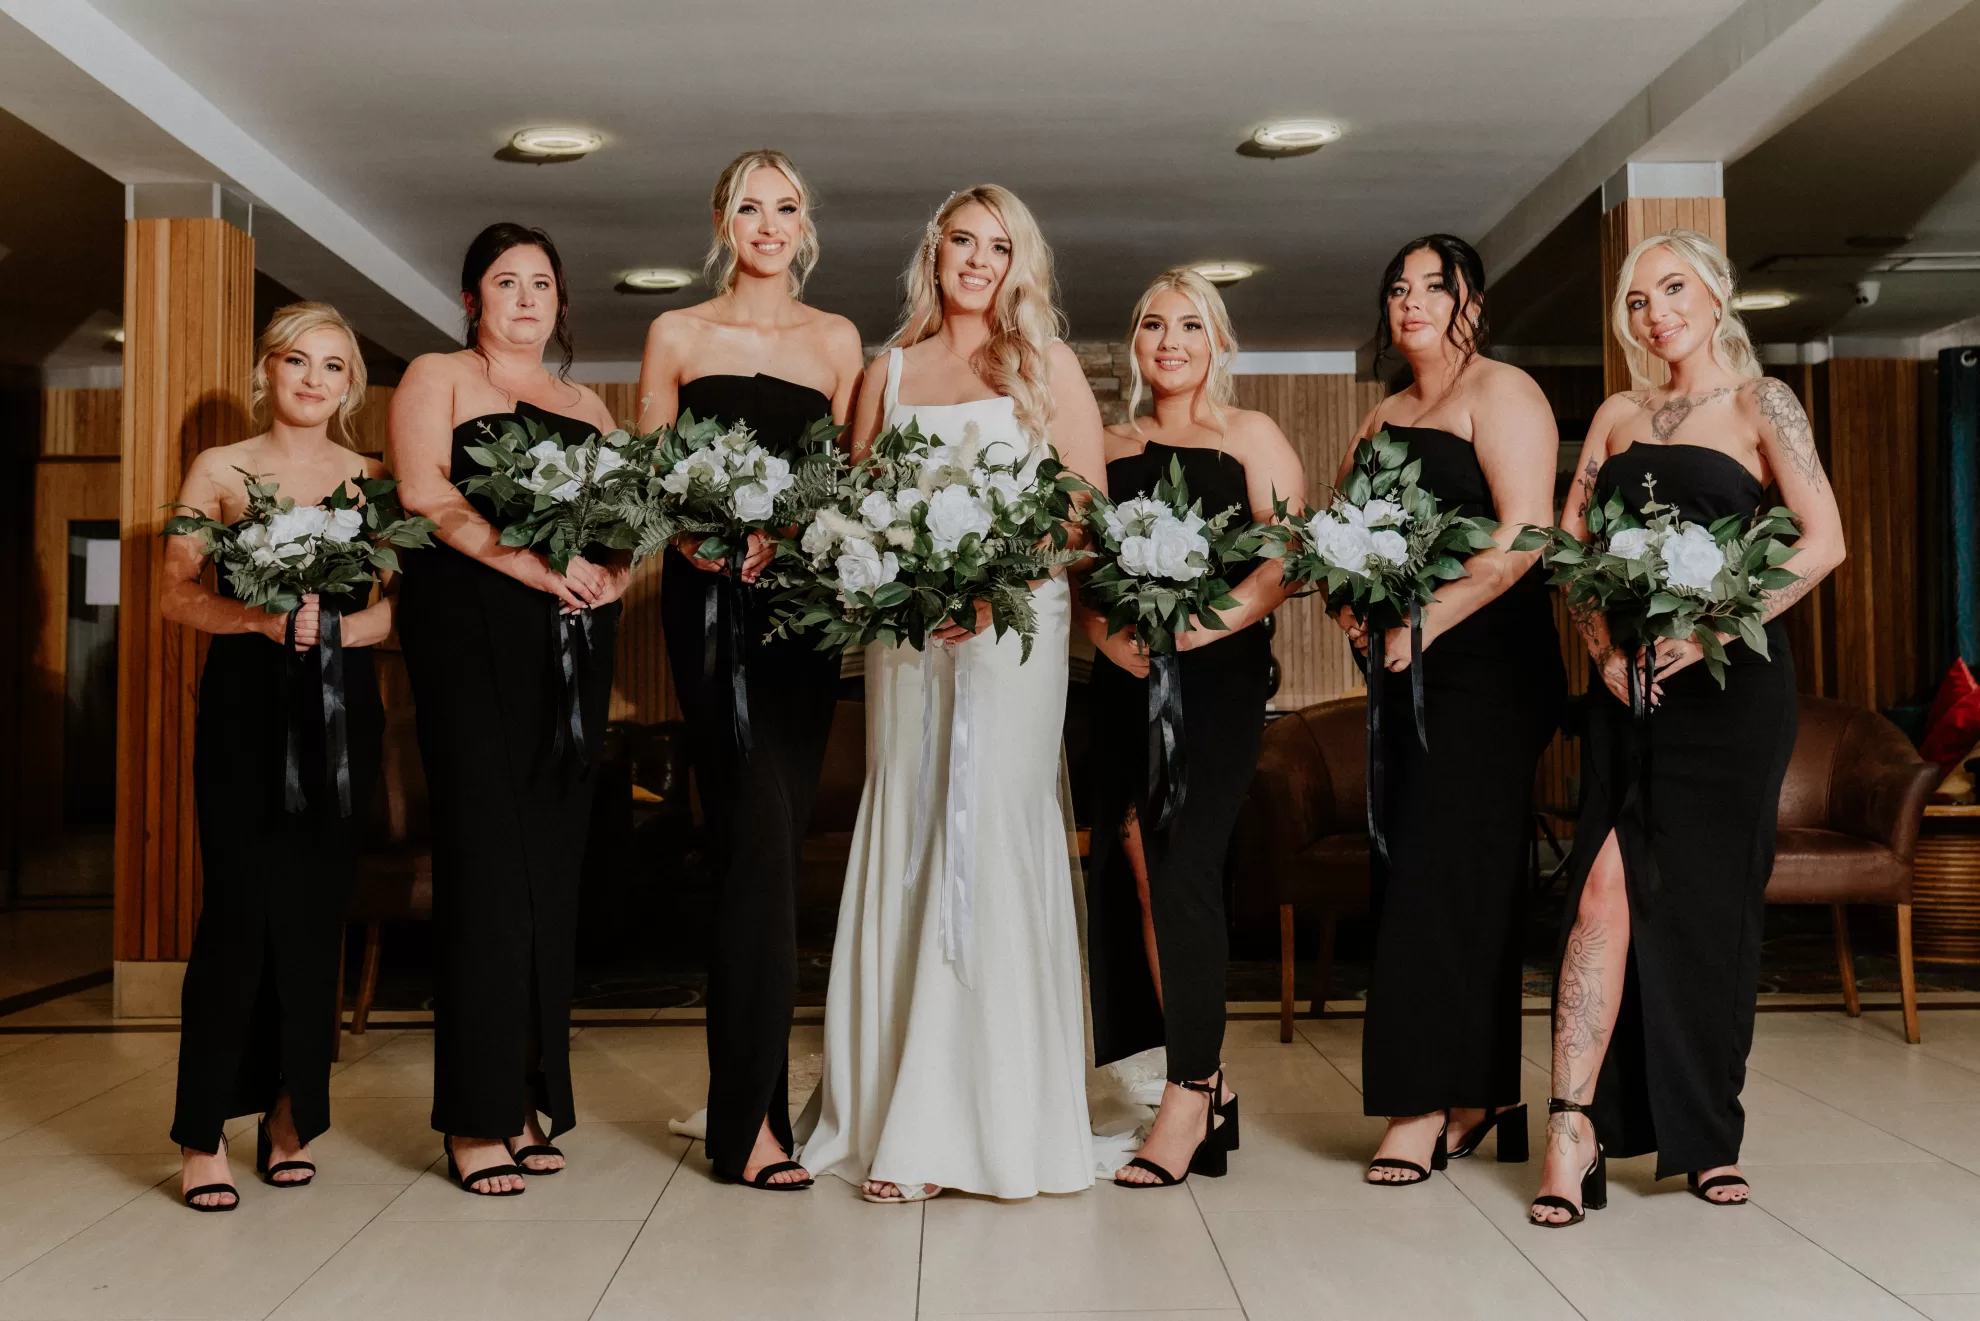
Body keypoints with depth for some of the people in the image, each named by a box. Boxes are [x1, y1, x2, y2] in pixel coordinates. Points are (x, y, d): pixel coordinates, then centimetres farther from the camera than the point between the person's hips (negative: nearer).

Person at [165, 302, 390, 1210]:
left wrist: (340, 624, -13)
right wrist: (265, 617, -15)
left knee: (315, 913, 2)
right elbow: (177, 595, 1)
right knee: (238, 908, -8)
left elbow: (397, 607, 6)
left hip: (341, 709, 2)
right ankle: (204, 1134, 0)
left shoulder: (371, 480, 11)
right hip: (245, 704, -2)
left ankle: (291, 1117, 15)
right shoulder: (220, 471, 8)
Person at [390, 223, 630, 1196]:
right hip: (470, 632, -5)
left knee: (551, 862, 3)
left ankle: (531, 1098, 10)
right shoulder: (435, 378, 9)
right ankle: (476, 1117, -4)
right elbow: (425, 494, -7)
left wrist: (617, 570, -7)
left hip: (571, 645, 5)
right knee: (486, 857, -9)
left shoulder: (587, 405, 23)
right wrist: (526, 561, -19)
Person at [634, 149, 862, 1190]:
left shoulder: (837, 340, 14)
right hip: (709, 598, -2)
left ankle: (752, 1099, 15)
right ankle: (748, 1118, -7)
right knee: (760, 835, -13)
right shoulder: (676, 336, 10)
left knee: (775, 839, 4)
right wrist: (691, 531, -13)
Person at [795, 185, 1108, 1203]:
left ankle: (989, 1116, -1)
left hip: (1017, 623, -2)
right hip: (905, 628, 3)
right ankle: (896, 1112, 7)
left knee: (993, 833, -8)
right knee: (903, 840, 0)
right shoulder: (889, 371, 17)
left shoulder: (1050, 366, 11)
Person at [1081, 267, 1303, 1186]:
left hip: (1218, 674, -4)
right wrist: (1106, 633, -6)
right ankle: (1205, 1082, 12)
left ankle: (1190, 1092, -4)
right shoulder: (1109, 449, 19)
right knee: (1129, 869, 1)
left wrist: (1201, 627, -15)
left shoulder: (1250, 436, 8)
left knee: (1180, 865, -13)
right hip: (1122, 677, 5)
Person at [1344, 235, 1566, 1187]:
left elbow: (1523, 536, -14)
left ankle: (1428, 1105, -5)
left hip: (1486, 661, -7)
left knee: (1444, 870, -10)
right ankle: (1479, 1099, 12)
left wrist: (1426, 622, -18)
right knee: (1412, 871, 5)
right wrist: (1347, 603, 0)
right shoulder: (1383, 415, 21)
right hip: (1404, 671, 8)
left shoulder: (1501, 393, -2)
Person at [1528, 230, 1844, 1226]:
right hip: (1629, 684, 3)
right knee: (1607, 887, -9)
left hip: (1728, 682, -3)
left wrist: (1709, 630, -16)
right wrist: (1603, 647, -5)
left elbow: (1823, 542, -9)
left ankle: (1708, 1133, 17)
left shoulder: (1759, 404, 2)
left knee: (1710, 897, 3)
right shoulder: (1618, 417, 14)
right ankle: (1573, 1125, -9)